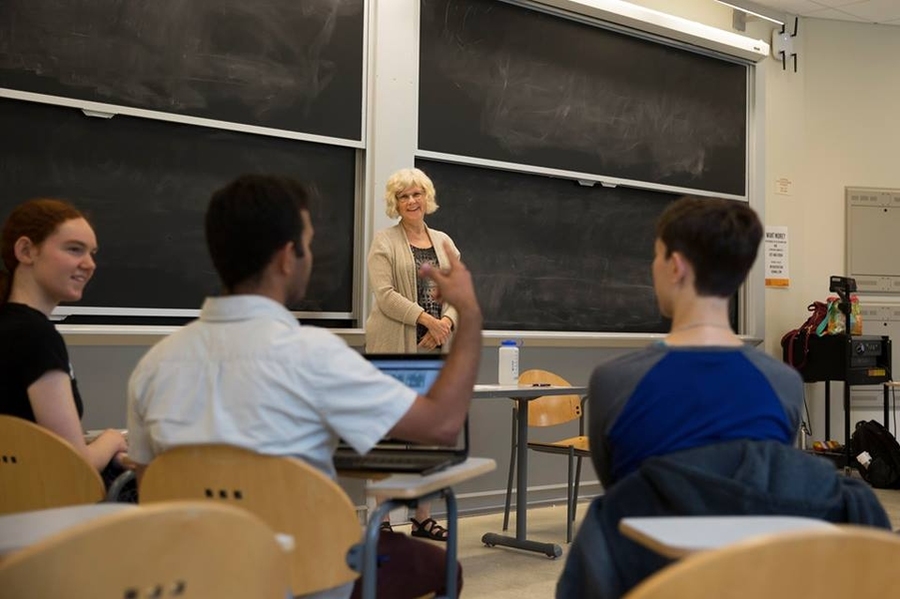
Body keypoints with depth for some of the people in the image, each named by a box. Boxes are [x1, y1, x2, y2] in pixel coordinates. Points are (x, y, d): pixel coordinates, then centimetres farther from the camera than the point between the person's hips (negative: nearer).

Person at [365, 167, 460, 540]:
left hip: (434, 350, 5)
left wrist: (446, 322, -7)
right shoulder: (385, 241, 1)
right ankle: (382, 519, 1)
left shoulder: (443, 242, 16)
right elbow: (385, 294, -10)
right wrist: (426, 318, -18)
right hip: (393, 349, -5)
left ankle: (423, 518, 15)